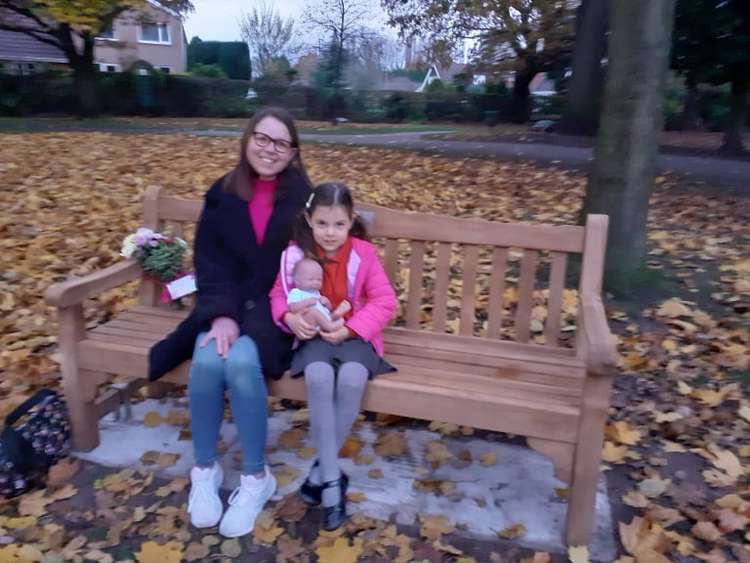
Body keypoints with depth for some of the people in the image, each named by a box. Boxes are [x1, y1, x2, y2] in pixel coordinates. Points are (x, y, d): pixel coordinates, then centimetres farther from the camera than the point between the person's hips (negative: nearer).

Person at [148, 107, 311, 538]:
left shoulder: (302, 197, -1)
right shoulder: (223, 194, 5)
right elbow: (210, 259, -2)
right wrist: (222, 314, -19)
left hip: (275, 308, -2)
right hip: (226, 305, 2)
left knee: (241, 360, -30)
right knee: (208, 359, -27)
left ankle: (257, 478, -11)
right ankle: (205, 470, -3)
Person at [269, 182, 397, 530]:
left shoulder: (363, 253, -4)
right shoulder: (295, 254, -2)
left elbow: (385, 302, -5)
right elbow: (278, 293, 7)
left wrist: (350, 328, -17)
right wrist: (289, 316, -15)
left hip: (354, 336, 0)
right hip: (315, 336, 0)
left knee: (352, 378, -32)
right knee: (318, 376, -32)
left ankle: (322, 470, -12)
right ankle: (332, 479, -23)